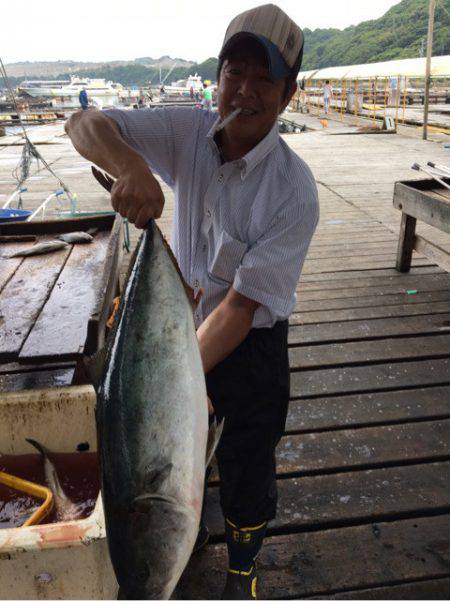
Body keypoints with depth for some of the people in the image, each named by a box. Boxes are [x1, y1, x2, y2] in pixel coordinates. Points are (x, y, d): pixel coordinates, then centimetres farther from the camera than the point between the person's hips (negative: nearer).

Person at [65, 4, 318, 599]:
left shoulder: (293, 188, -25)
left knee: (246, 467, 13)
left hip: (249, 347, -3)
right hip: (182, 326, 4)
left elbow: (241, 306, -27)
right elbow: (84, 124, -17)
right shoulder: (188, 133, -12)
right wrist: (130, 165, -39)